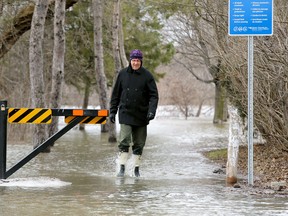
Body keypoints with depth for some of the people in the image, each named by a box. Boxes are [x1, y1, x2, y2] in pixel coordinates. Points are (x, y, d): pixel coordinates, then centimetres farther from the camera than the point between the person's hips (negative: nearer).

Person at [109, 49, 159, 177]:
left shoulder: (147, 76, -1)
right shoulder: (123, 74, 3)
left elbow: (154, 95, -3)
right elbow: (115, 94, 9)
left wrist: (152, 110, -17)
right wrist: (112, 111, 6)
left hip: (141, 116, 0)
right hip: (125, 114, 0)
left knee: (139, 144, 7)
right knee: (124, 141, -12)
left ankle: (136, 168, 18)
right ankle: (122, 168, -8)